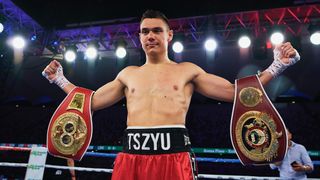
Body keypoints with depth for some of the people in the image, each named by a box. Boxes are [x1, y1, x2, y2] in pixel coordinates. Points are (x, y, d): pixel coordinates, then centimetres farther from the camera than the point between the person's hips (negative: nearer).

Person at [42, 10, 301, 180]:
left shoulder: (187, 70, 10)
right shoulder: (128, 74, 17)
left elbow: (235, 93, 9)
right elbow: (91, 102, 22)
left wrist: (277, 66, 4)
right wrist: (59, 79, 23)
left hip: (173, 156, -2)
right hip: (131, 157, 3)